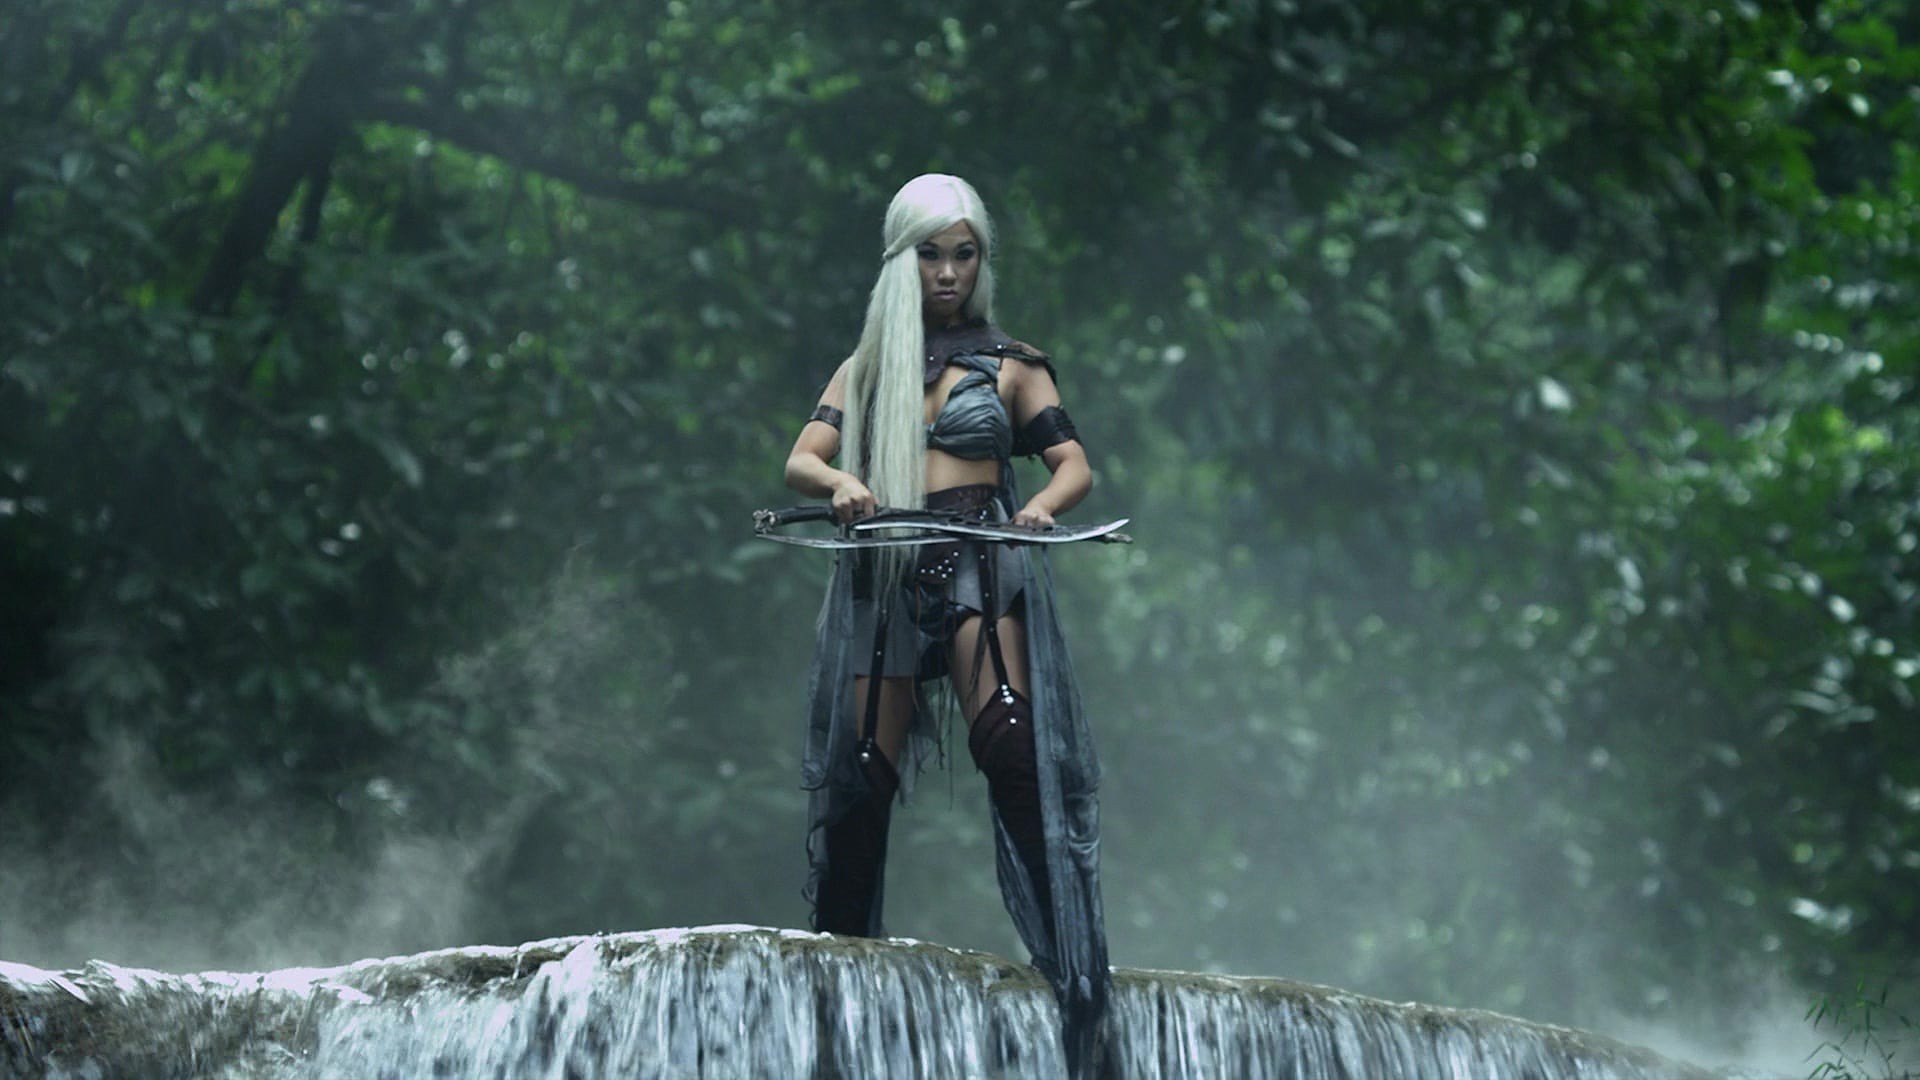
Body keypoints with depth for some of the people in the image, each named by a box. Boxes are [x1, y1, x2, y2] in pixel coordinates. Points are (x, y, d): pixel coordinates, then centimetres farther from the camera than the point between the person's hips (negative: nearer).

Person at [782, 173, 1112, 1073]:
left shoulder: (1010, 364, 13)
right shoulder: (865, 370, 18)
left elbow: (1074, 463, 4)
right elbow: (802, 460, 6)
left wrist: (1044, 503, -19)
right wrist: (840, 482, -18)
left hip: (982, 569, -3)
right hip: (882, 580, 3)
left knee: (1010, 747, -23)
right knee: (859, 780, -4)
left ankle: (1065, 955, -29)